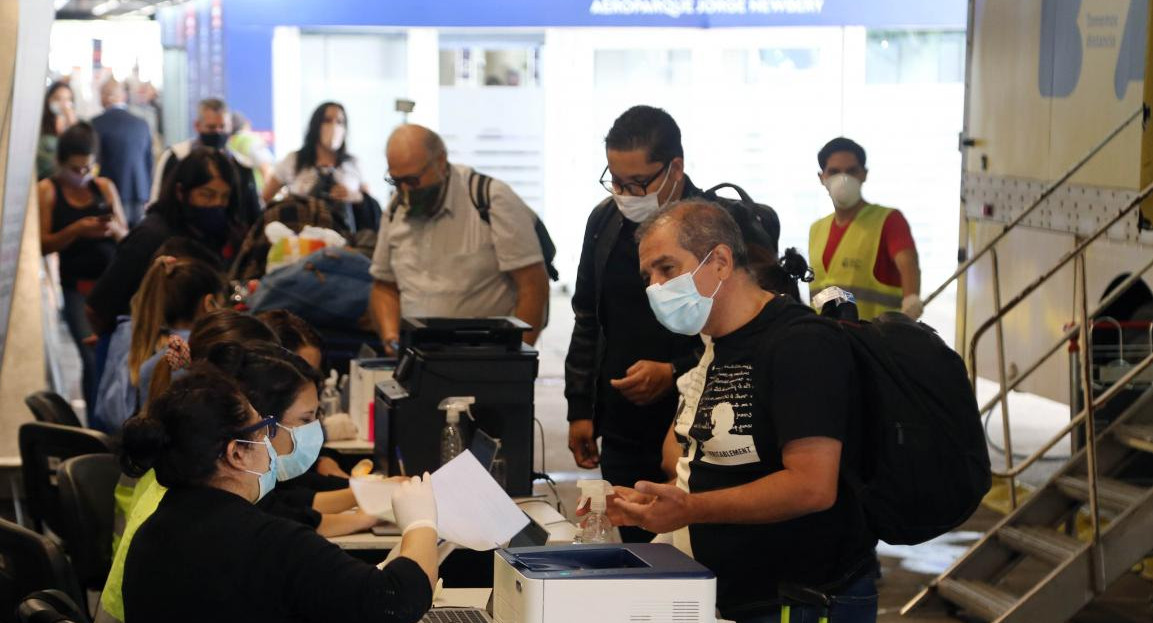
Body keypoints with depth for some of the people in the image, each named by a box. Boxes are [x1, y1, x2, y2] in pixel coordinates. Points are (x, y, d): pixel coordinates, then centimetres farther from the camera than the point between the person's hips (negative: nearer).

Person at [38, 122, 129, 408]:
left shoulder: (104, 186, 11)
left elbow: (127, 238, 15)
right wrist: (76, 230, -16)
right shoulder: (47, 190, 2)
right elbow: (42, 244, -3)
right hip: (76, 287, -3)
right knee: (94, 356, -14)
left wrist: (114, 229, -8)